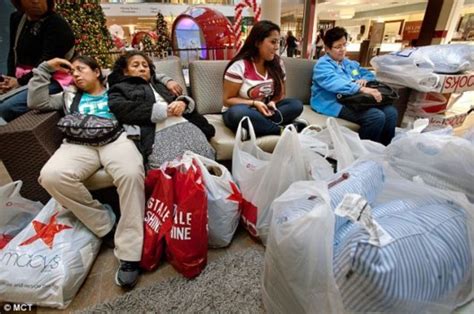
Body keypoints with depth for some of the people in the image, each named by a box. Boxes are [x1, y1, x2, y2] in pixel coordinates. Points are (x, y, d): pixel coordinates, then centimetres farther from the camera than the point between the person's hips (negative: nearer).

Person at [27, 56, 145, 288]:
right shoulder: (70, 96, 35)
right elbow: (36, 102, 24)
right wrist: (45, 68, 26)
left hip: (117, 138, -2)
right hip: (80, 143, 3)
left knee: (131, 173, -38)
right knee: (51, 175, -32)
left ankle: (129, 254, -32)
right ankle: (104, 224, -14)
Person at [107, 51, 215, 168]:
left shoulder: (159, 84, 35)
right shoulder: (119, 89, 23)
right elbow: (122, 110, 0)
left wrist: (183, 102, 1)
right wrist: (163, 110, -6)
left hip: (185, 125, 4)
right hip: (158, 133, -3)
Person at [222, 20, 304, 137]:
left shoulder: (278, 64, 3)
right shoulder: (239, 66, -13)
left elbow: (281, 94, 10)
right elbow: (227, 100, -11)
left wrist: (272, 102, -13)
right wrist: (254, 104, -23)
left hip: (265, 110, 5)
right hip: (241, 111, -4)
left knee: (296, 105, -18)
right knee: (238, 113, -39)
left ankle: (256, 125, -28)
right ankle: (281, 129, -26)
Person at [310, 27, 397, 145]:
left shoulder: (350, 64, 25)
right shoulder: (323, 65, -3)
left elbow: (369, 74, 26)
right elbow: (335, 83, -22)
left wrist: (364, 79, -1)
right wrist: (362, 89, -34)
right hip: (333, 103, -8)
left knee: (391, 112, -11)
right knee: (376, 116, -26)